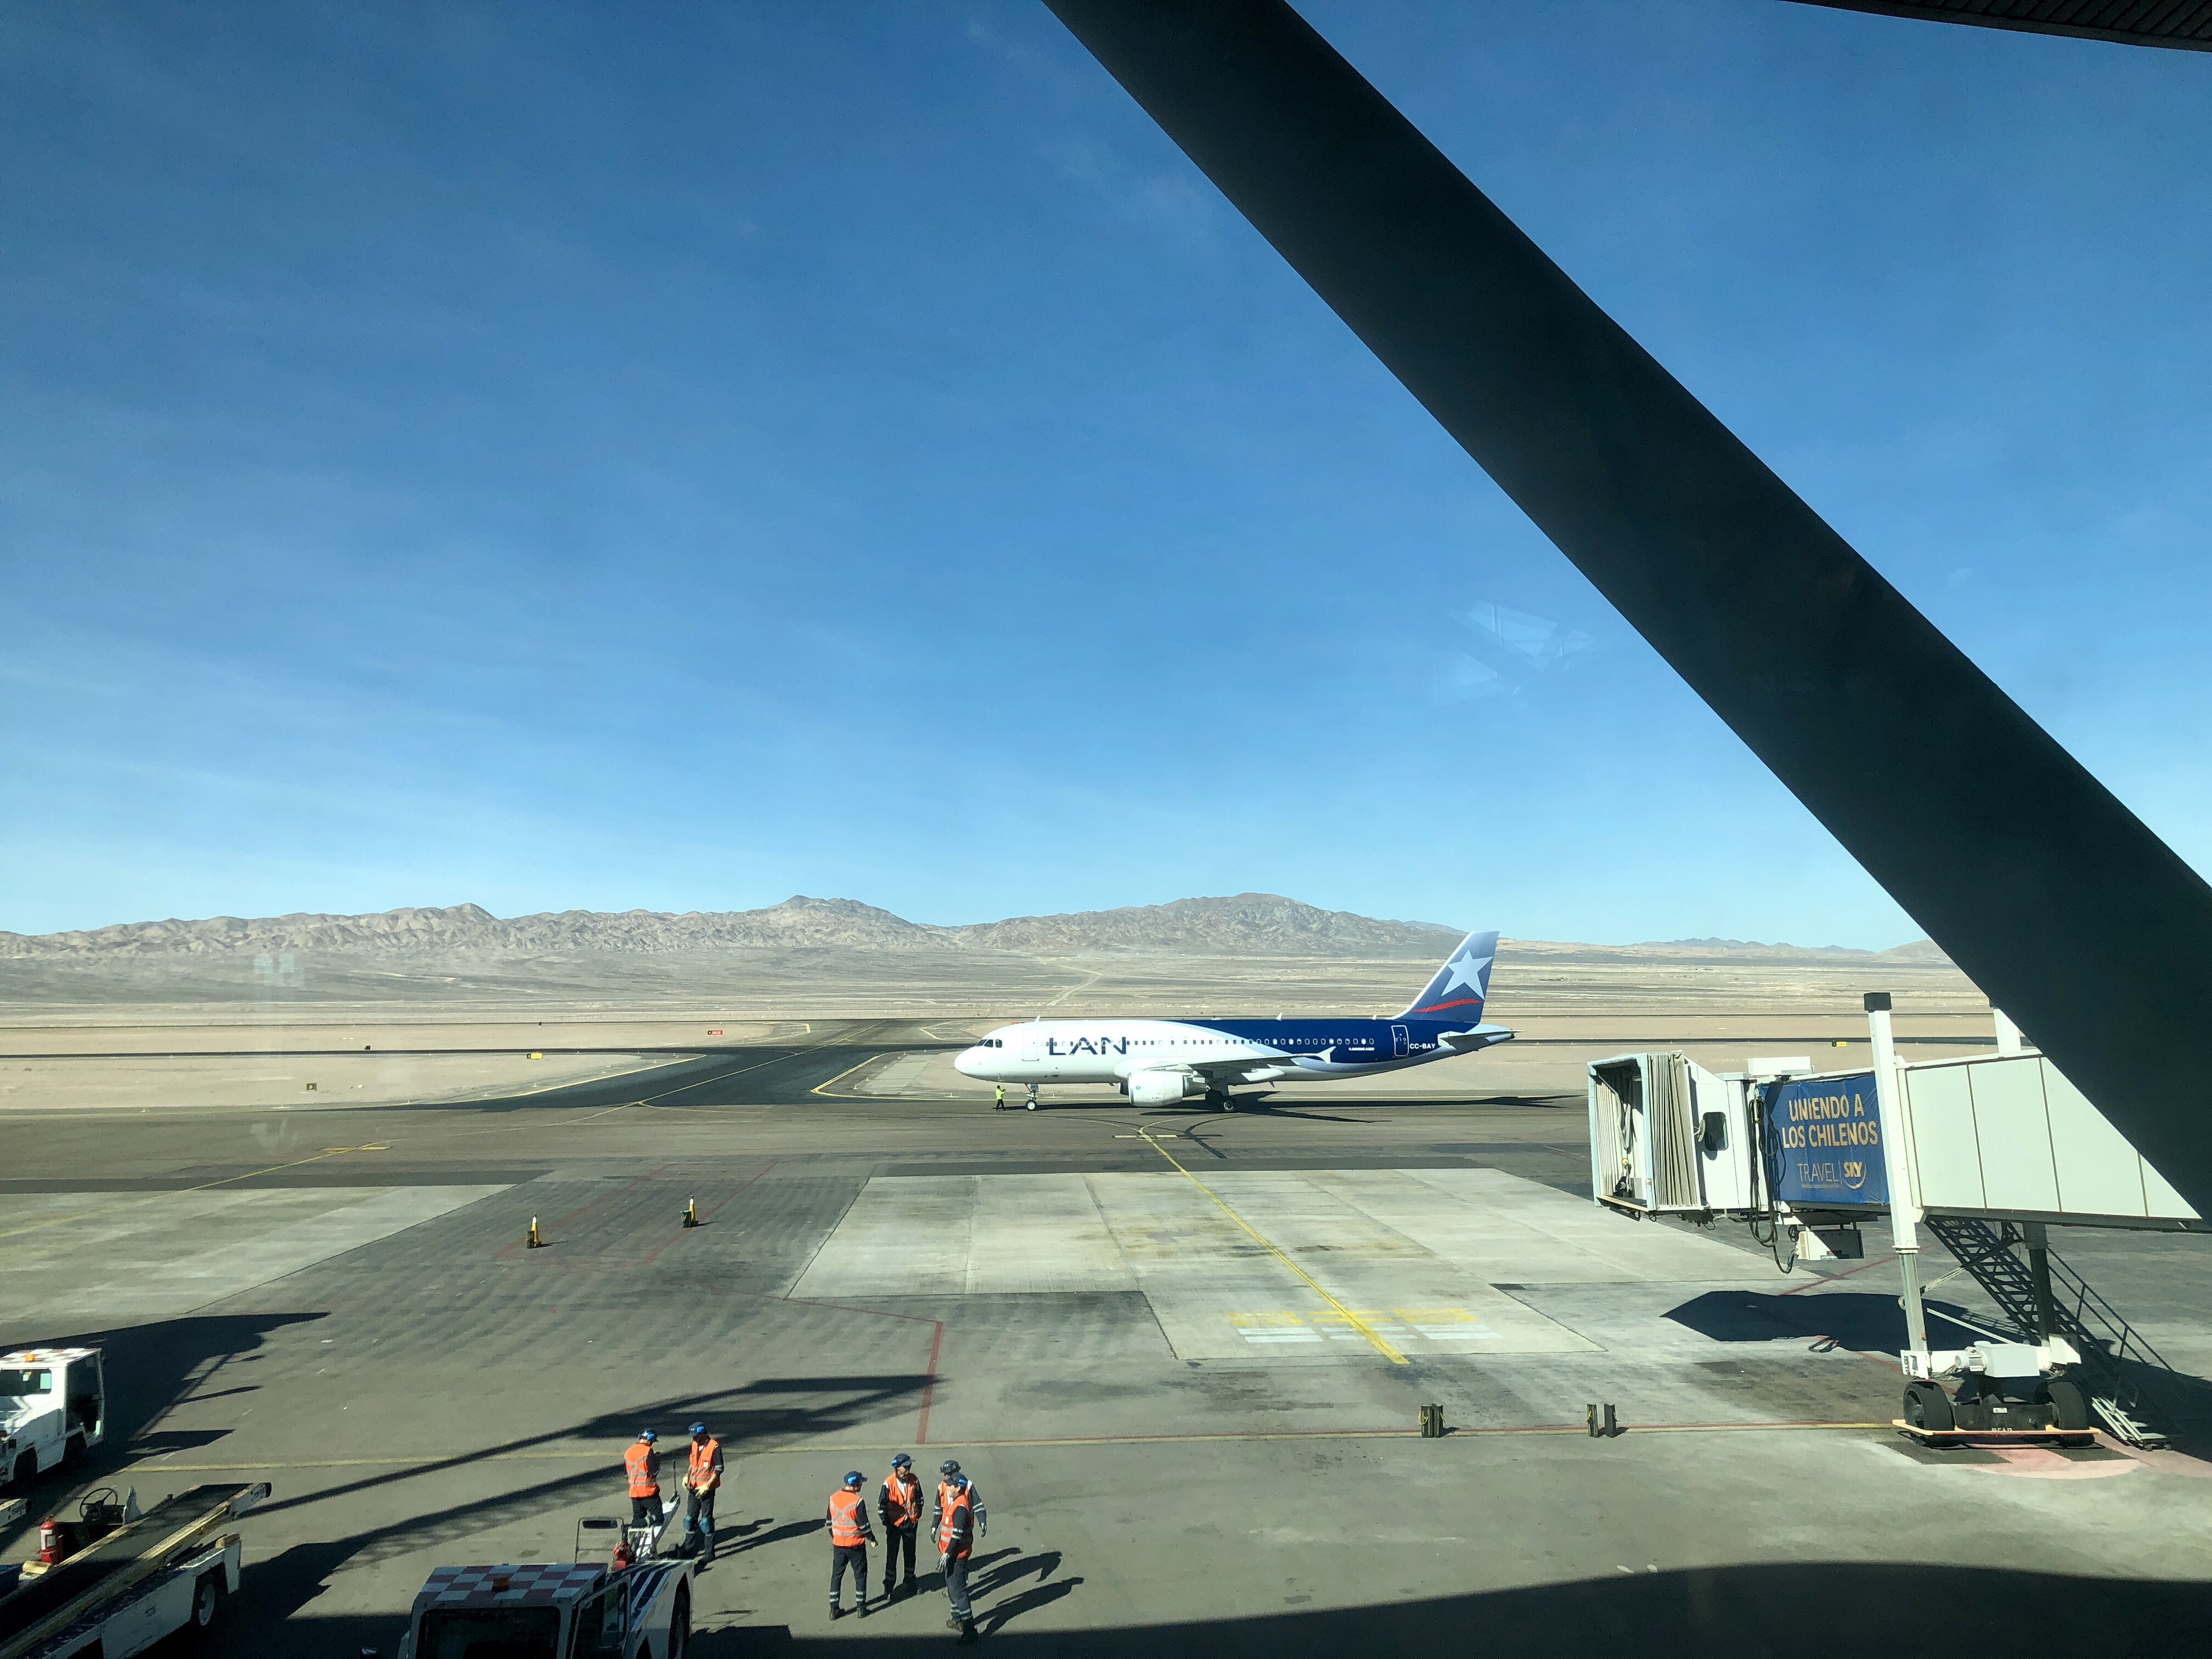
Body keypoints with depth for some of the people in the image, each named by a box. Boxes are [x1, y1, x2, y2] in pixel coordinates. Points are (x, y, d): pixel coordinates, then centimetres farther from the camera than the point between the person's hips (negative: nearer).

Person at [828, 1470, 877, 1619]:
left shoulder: (833, 1498, -4)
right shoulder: (858, 1501, -21)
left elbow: (830, 1521, 7)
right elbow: (864, 1524, -15)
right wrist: (872, 1539, 0)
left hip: (838, 1544, 4)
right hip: (856, 1545, -4)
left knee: (836, 1575, 14)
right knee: (860, 1575, 11)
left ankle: (834, 1609, 16)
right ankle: (861, 1607, 16)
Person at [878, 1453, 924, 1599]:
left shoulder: (913, 1480, -8)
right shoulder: (889, 1483, -19)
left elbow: (919, 1499, 7)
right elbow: (882, 1504, -10)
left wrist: (917, 1516, 7)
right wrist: (887, 1522, -6)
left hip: (910, 1523, 3)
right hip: (895, 1524, -3)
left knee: (910, 1554, 16)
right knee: (891, 1556, 3)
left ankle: (910, 1582, 32)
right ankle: (888, 1587, 15)